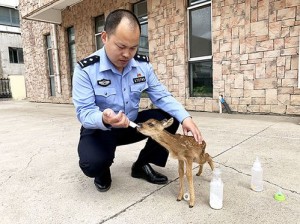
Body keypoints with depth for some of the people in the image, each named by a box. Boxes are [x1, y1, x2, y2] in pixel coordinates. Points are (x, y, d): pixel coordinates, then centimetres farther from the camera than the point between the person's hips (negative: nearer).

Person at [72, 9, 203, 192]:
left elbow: (161, 96, -7)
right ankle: (102, 171, 9)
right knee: (92, 164, -33)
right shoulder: (85, 69, -19)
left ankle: (142, 165, 4)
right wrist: (104, 120, -46)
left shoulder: (143, 64, -7)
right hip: (99, 129, -4)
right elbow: (84, 112, -22)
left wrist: (185, 117, -24)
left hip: (131, 125, 5)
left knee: (170, 118, -14)